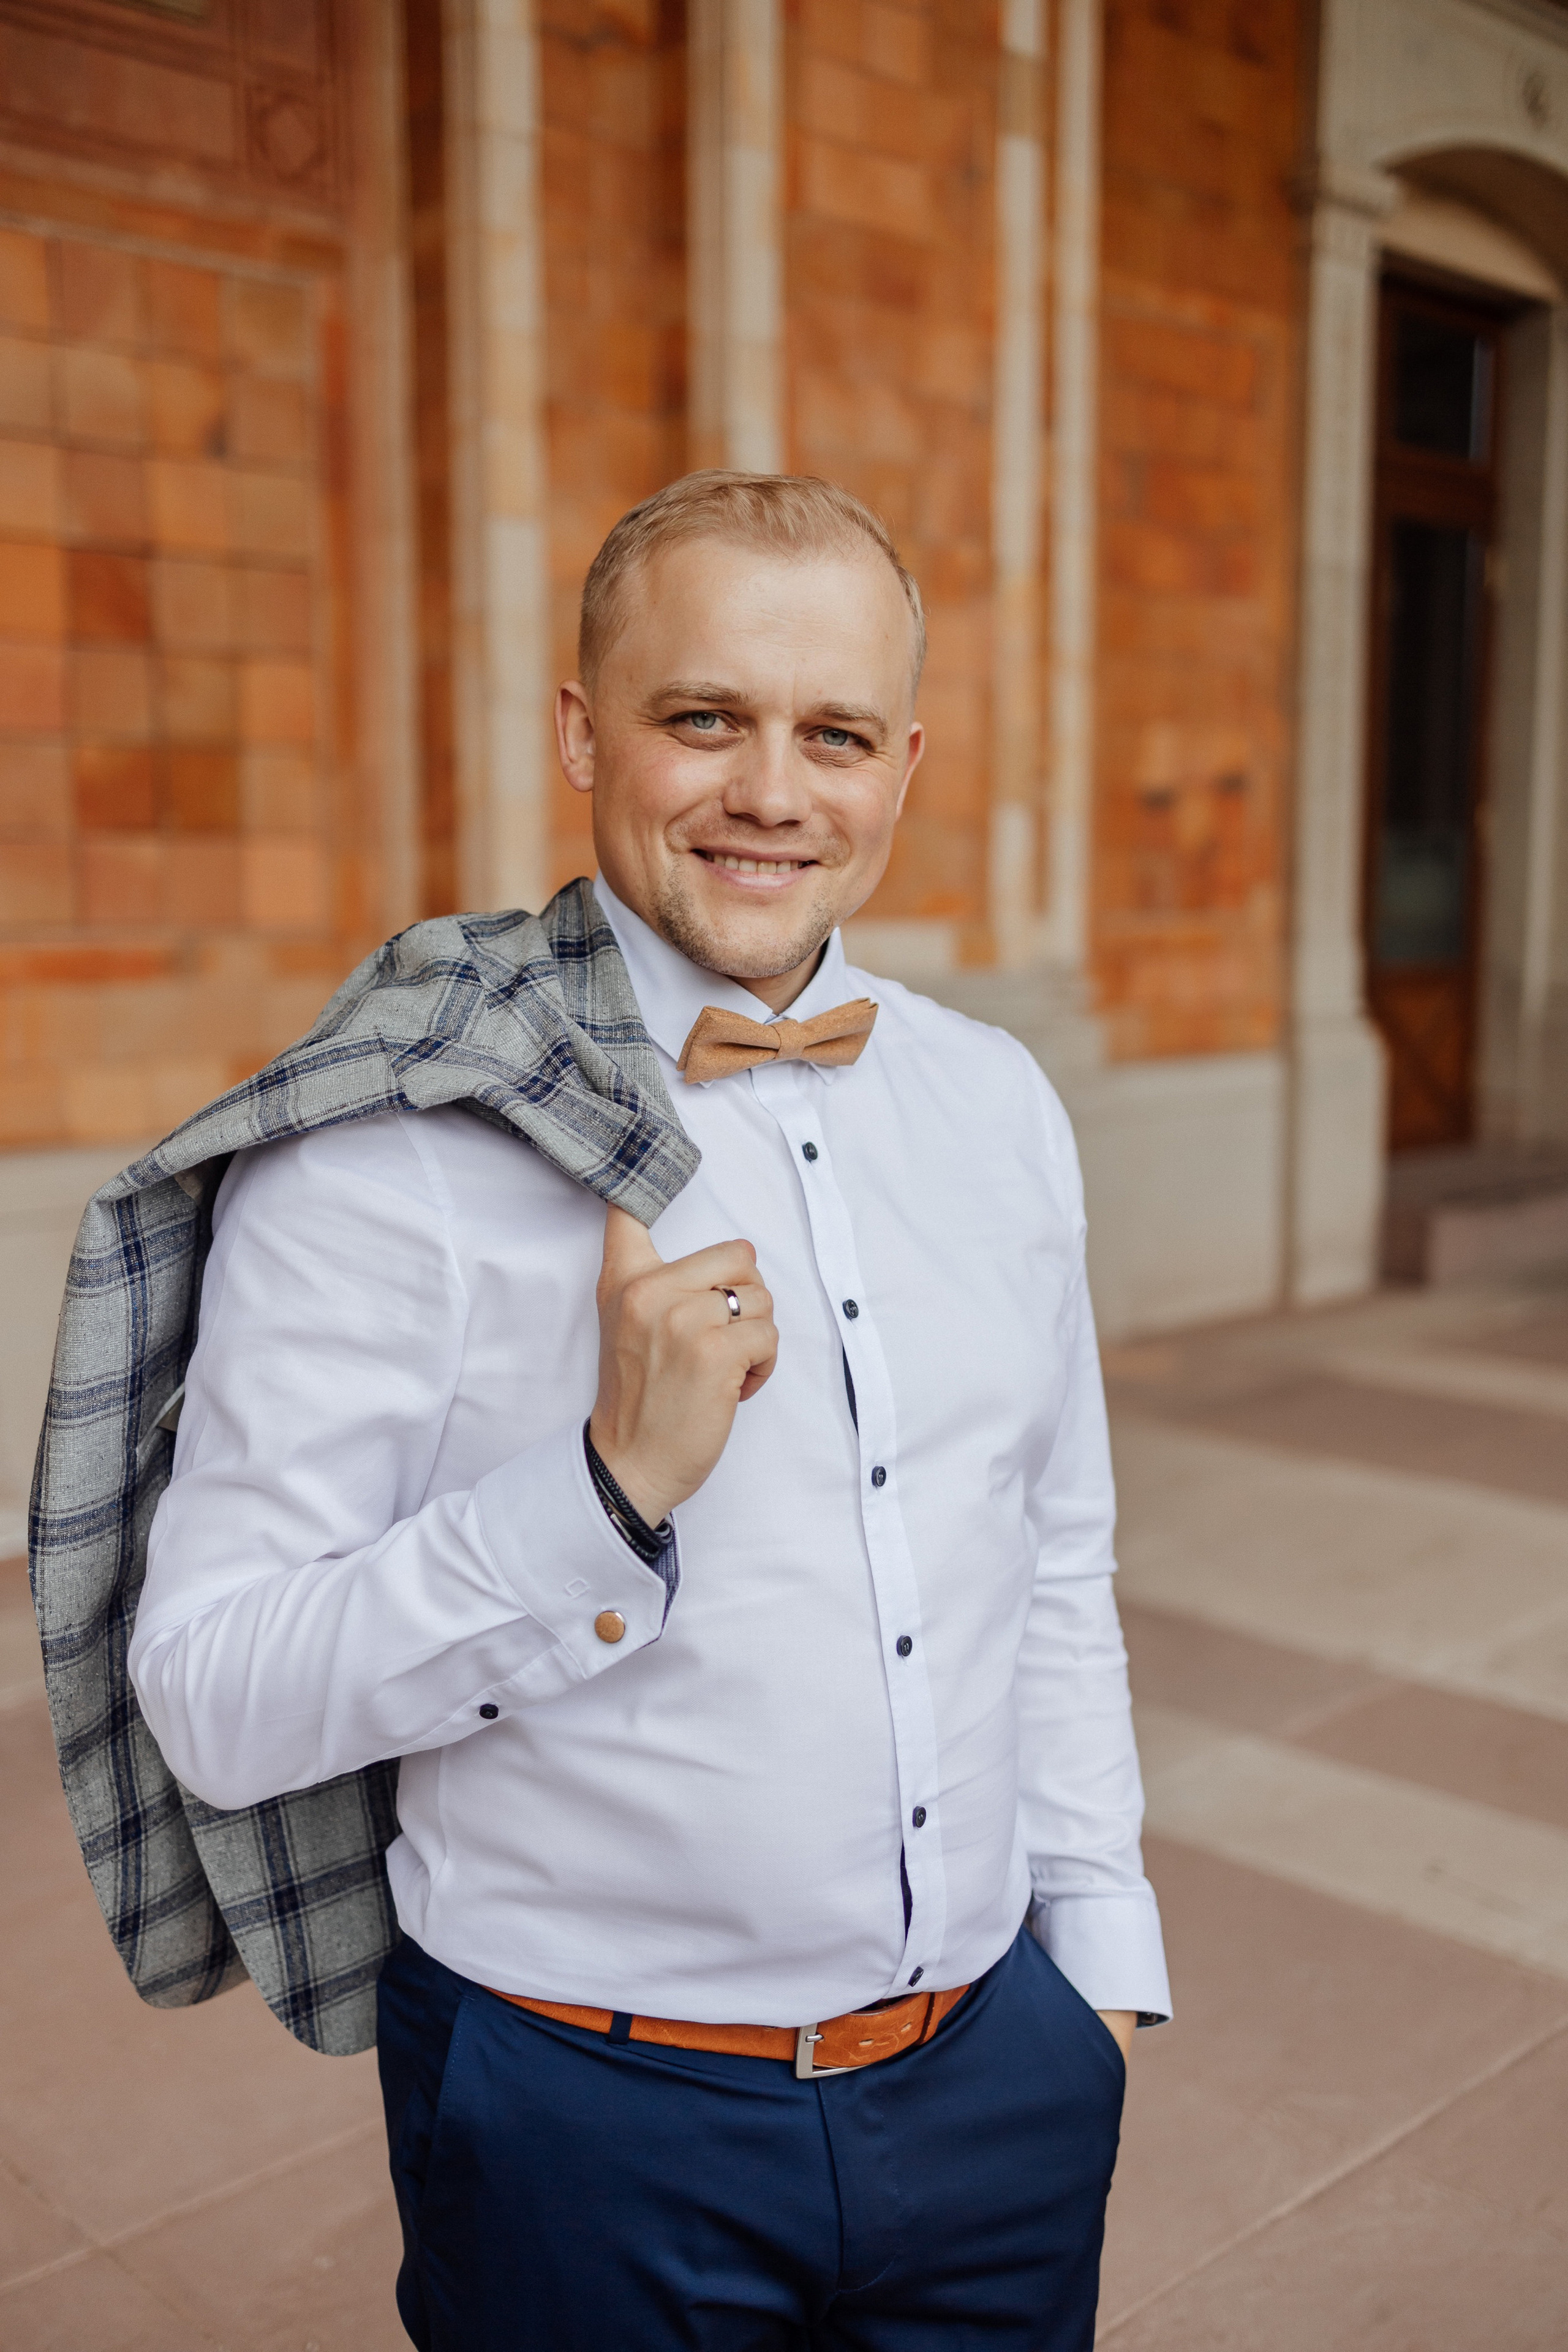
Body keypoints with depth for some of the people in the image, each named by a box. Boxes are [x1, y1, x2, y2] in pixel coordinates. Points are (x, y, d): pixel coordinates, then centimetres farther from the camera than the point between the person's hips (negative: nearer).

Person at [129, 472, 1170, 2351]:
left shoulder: (998, 1105, 3)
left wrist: (1100, 1951, 11)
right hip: (599, 2123, -4)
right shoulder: (386, 1148, -16)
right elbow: (214, 1702, -17)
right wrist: (613, 1481, -27)